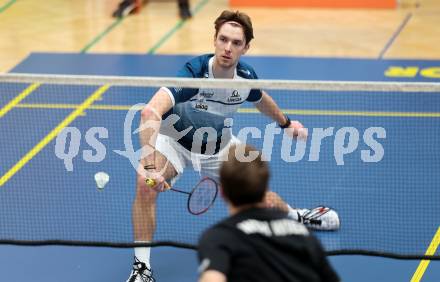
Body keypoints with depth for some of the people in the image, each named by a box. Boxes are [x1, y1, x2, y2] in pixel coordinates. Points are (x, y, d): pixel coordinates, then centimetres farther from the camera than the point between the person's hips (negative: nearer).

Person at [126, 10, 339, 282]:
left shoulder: (246, 76, -18)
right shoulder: (194, 73, -37)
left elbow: (260, 98, 11)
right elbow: (150, 112, -51)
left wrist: (286, 123, 26)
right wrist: (149, 165, -61)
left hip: (219, 145, 5)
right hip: (175, 140, -4)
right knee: (145, 184, -31)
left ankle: (294, 216, 49)